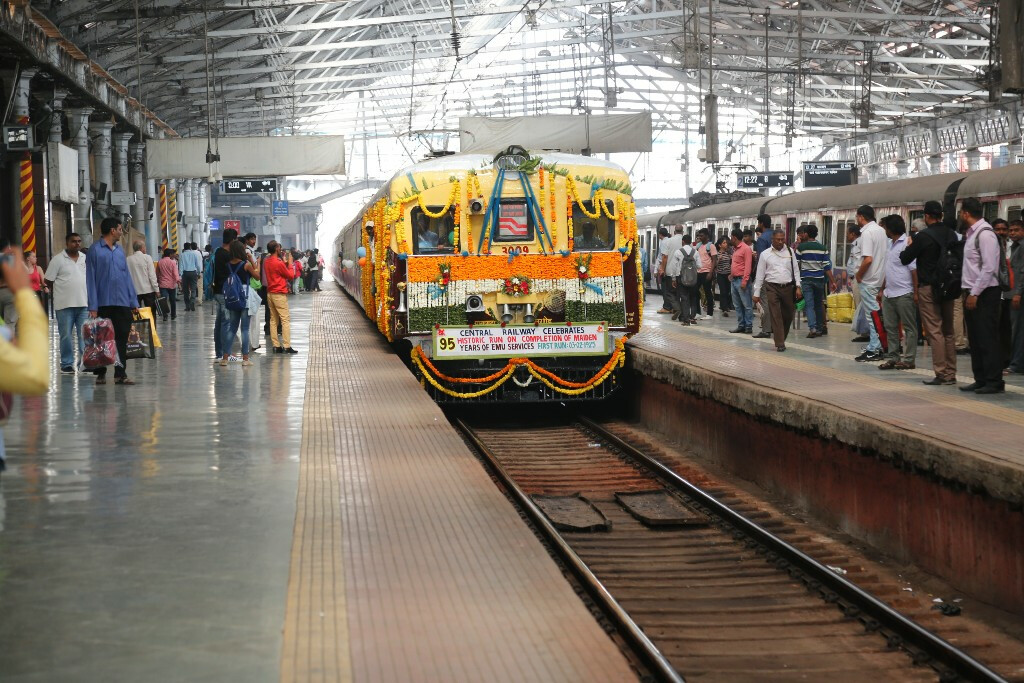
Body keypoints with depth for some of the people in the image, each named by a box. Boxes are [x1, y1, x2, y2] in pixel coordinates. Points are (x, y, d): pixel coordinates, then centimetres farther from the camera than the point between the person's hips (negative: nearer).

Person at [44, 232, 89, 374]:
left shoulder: (86, 259, 11)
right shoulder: (58, 260, -1)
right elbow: (49, 281, 1)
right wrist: (60, 293, 3)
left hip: (84, 303, 3)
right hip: (64, 304, -3)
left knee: (85, 335, 2)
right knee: (66, 335, 1)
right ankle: (67, 364, 8)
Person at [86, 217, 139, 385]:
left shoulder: (120, 250, 12)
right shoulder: (96, 250, -4)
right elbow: (91, 279, -7)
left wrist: (134, 302, 8)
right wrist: (93, 307, -12)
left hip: (122, 303, 5)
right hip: (104, 303, -4)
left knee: (122, 339, 3)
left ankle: (120, 373, 6)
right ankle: (101, 373, 15)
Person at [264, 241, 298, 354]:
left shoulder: (266, 261, 6)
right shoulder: (279, 263, -17)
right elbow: (291, 276, -7)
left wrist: (284, 262, 13)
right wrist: (290, 263, 3)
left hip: (270, 293, 8)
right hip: (279, 294, -8)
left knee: (273, 320, 9)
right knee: (285, 320, -4)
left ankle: (276, 346, 8)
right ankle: (287, 346, -8)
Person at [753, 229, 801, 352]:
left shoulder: (790, 252, 7)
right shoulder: (765, 255, 3)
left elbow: (796, 270, 8)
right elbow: (760, 274, 5)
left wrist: (798, 287, -2)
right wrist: (756, 293, 3)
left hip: (788, 287, 2)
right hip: (772, 287, -2)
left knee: (788, 316, 8)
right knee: (776, 316, -7)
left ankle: (781, 338, 28)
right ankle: (780, 344, -7)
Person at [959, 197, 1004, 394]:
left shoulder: (985, 234, -14)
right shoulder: (970, 234, 14)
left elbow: (989, 267, -19)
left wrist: (975, 294, -19)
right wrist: (969, 292, 9)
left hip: (984, 294, -9)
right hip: (972, 293, 9)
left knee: (987, 339, -7)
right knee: (975, 339, 11)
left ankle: (994, 382, -4)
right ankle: (981, 379, 17)